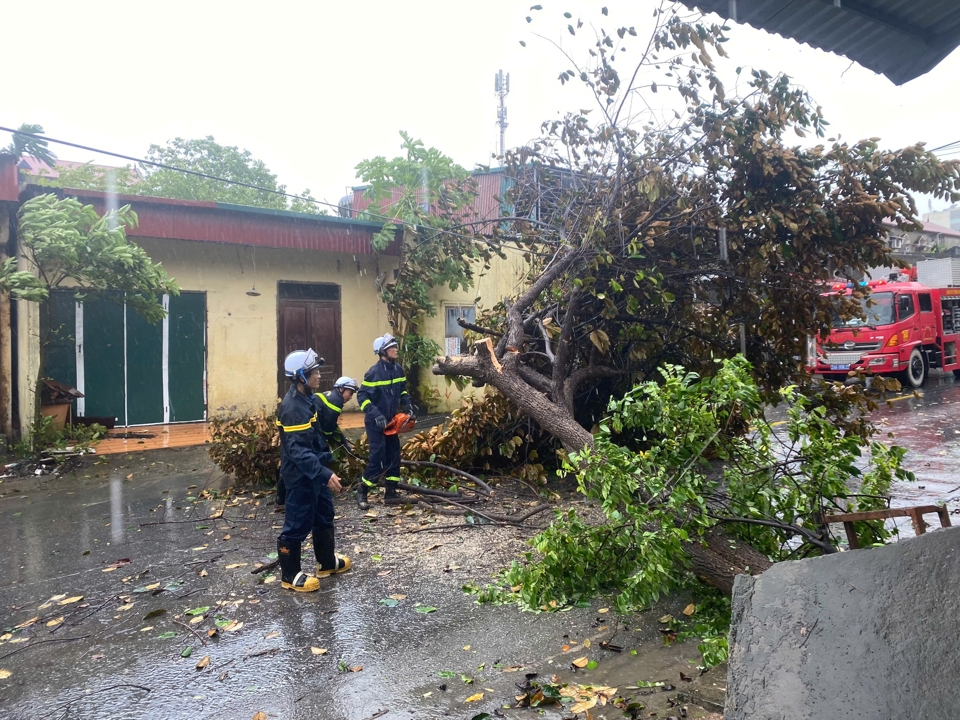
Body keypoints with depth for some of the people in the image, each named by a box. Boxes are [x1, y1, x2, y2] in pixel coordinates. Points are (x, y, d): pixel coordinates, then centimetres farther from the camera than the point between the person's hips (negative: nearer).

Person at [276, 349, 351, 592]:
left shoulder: (306, 399, 6)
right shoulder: (292, 407, -25)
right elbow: (298, 450, -30)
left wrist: (324, 470, 23)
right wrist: (325, 474, -34)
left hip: (314, 472, 10)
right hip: (300, 475, -10)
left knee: (324, 516, 21)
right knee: (298, 524, 3)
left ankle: (327, 562, 37)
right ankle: (290, 575, 19)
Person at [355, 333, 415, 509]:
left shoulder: (398, 369, 3)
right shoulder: (374, 372, -18)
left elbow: (403, 391, 15)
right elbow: (362, 397, -17)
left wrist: (408, 407, 0)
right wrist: (376, 415, -25)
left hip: (391, 421, 7)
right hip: (375, 423, -7)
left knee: (394, 456, 9)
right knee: (378, 457, -8)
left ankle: (391, 493, 18)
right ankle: (361, 492, 8)